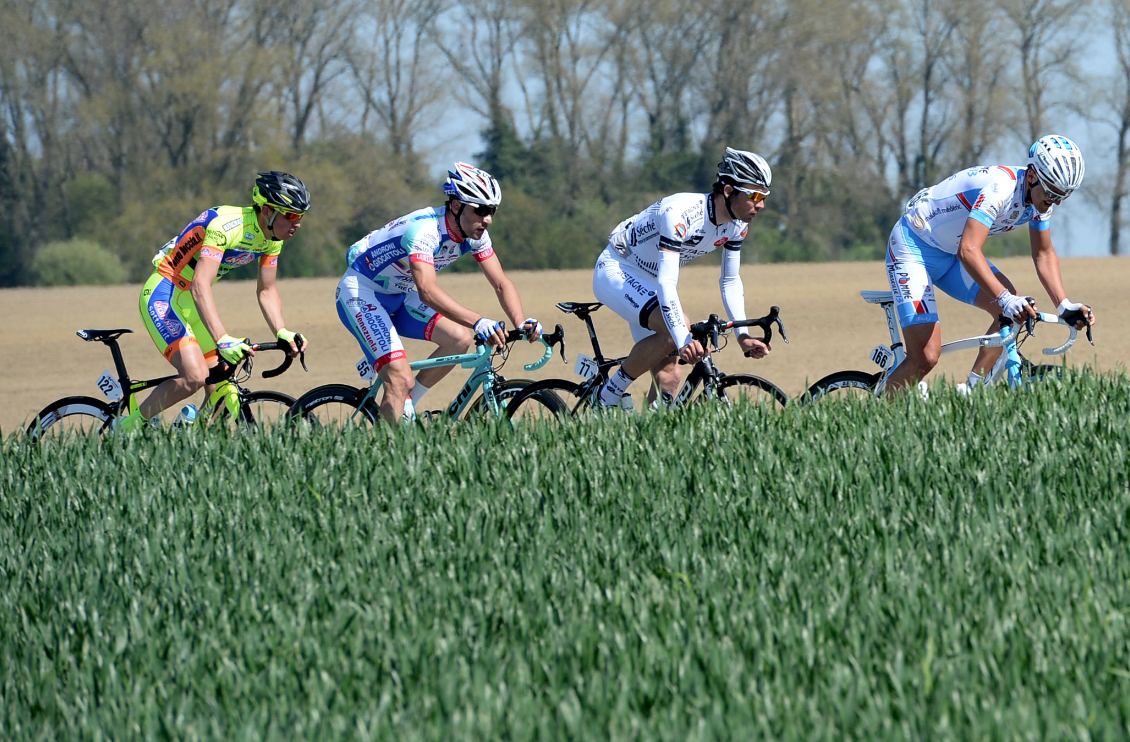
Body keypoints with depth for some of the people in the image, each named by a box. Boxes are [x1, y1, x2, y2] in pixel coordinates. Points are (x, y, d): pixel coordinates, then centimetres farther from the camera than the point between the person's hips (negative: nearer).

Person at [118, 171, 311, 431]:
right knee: (195, 376, -24)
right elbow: (200, 286, -38)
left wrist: (282, 333, -12)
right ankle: (127, 427, -8)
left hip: (191, 302, 9)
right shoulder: (227, 226, -30)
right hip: (163, 297, -9)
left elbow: (267, 291, 6)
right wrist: (223, 340, -48)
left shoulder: (272, 237, -3)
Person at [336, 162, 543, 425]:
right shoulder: (424, 230, -34)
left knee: (460, 339, -8)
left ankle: (403, 410, 4)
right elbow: (427, 292, -45)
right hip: (361, 293, -8)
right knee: (401, 379, -22)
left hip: (398, 295, 8)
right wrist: (478, 321, -56)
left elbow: (501, 284, -8)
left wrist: (522, 323, -27)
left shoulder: (475, 235, -9)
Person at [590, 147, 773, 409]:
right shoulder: (681, 214, -34)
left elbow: (730, 281, 4)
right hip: (616, 272, -8)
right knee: (674, 330, -31)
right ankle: (610, 395, -16)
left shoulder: (737, 225, -8)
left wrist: (743, 335, -7)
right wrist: (684, 340, -48)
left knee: (668, 376, -3)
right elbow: (666, 283, -39)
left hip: (649, 281, 8)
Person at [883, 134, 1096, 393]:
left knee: (1012, 309, -11)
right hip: (913, 248, -9)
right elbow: (969, 251, -43)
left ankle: (972, 392, -2)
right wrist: (1005, 299, -52)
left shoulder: (1041, 196, -7)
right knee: (925, 358, -19)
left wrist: (1064, 305, -10)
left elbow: (1044, 255, 3)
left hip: (950, 254, 9)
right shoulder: (999, 189, -34)